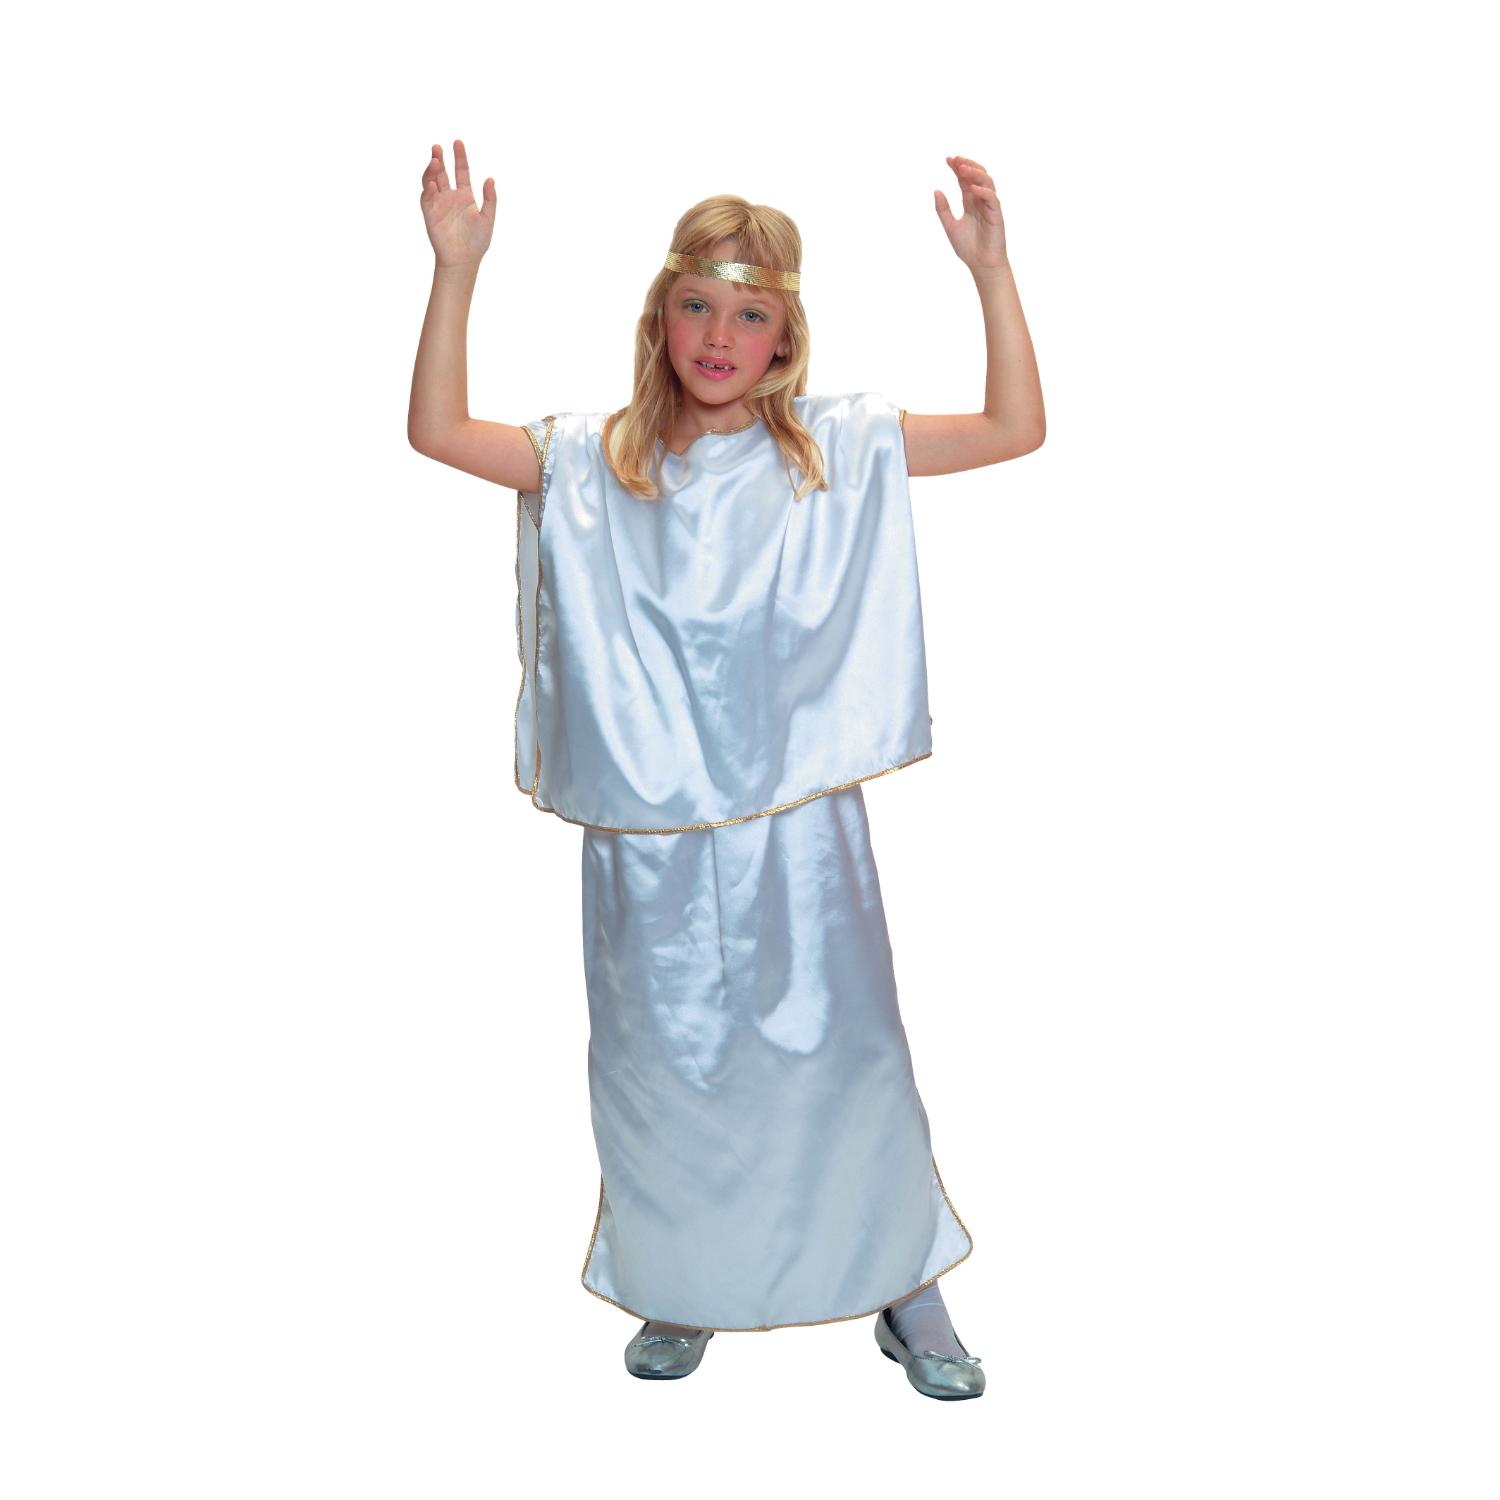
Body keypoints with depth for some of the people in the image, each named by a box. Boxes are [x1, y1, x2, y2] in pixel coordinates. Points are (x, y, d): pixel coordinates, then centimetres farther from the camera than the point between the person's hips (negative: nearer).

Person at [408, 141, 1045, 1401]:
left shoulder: (837, 449, -1)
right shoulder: (594, 462, 3)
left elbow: (1017, 430, -6)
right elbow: (437, 431, -3)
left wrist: (993, 272, -16)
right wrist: (456, 270, -11)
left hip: (799, 823, -1)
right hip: (649, 835, 2)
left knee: (841, 1048, 8)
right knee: (665, 1059, 15)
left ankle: (906, 1290, 28)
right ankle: (685, 1295, 36)